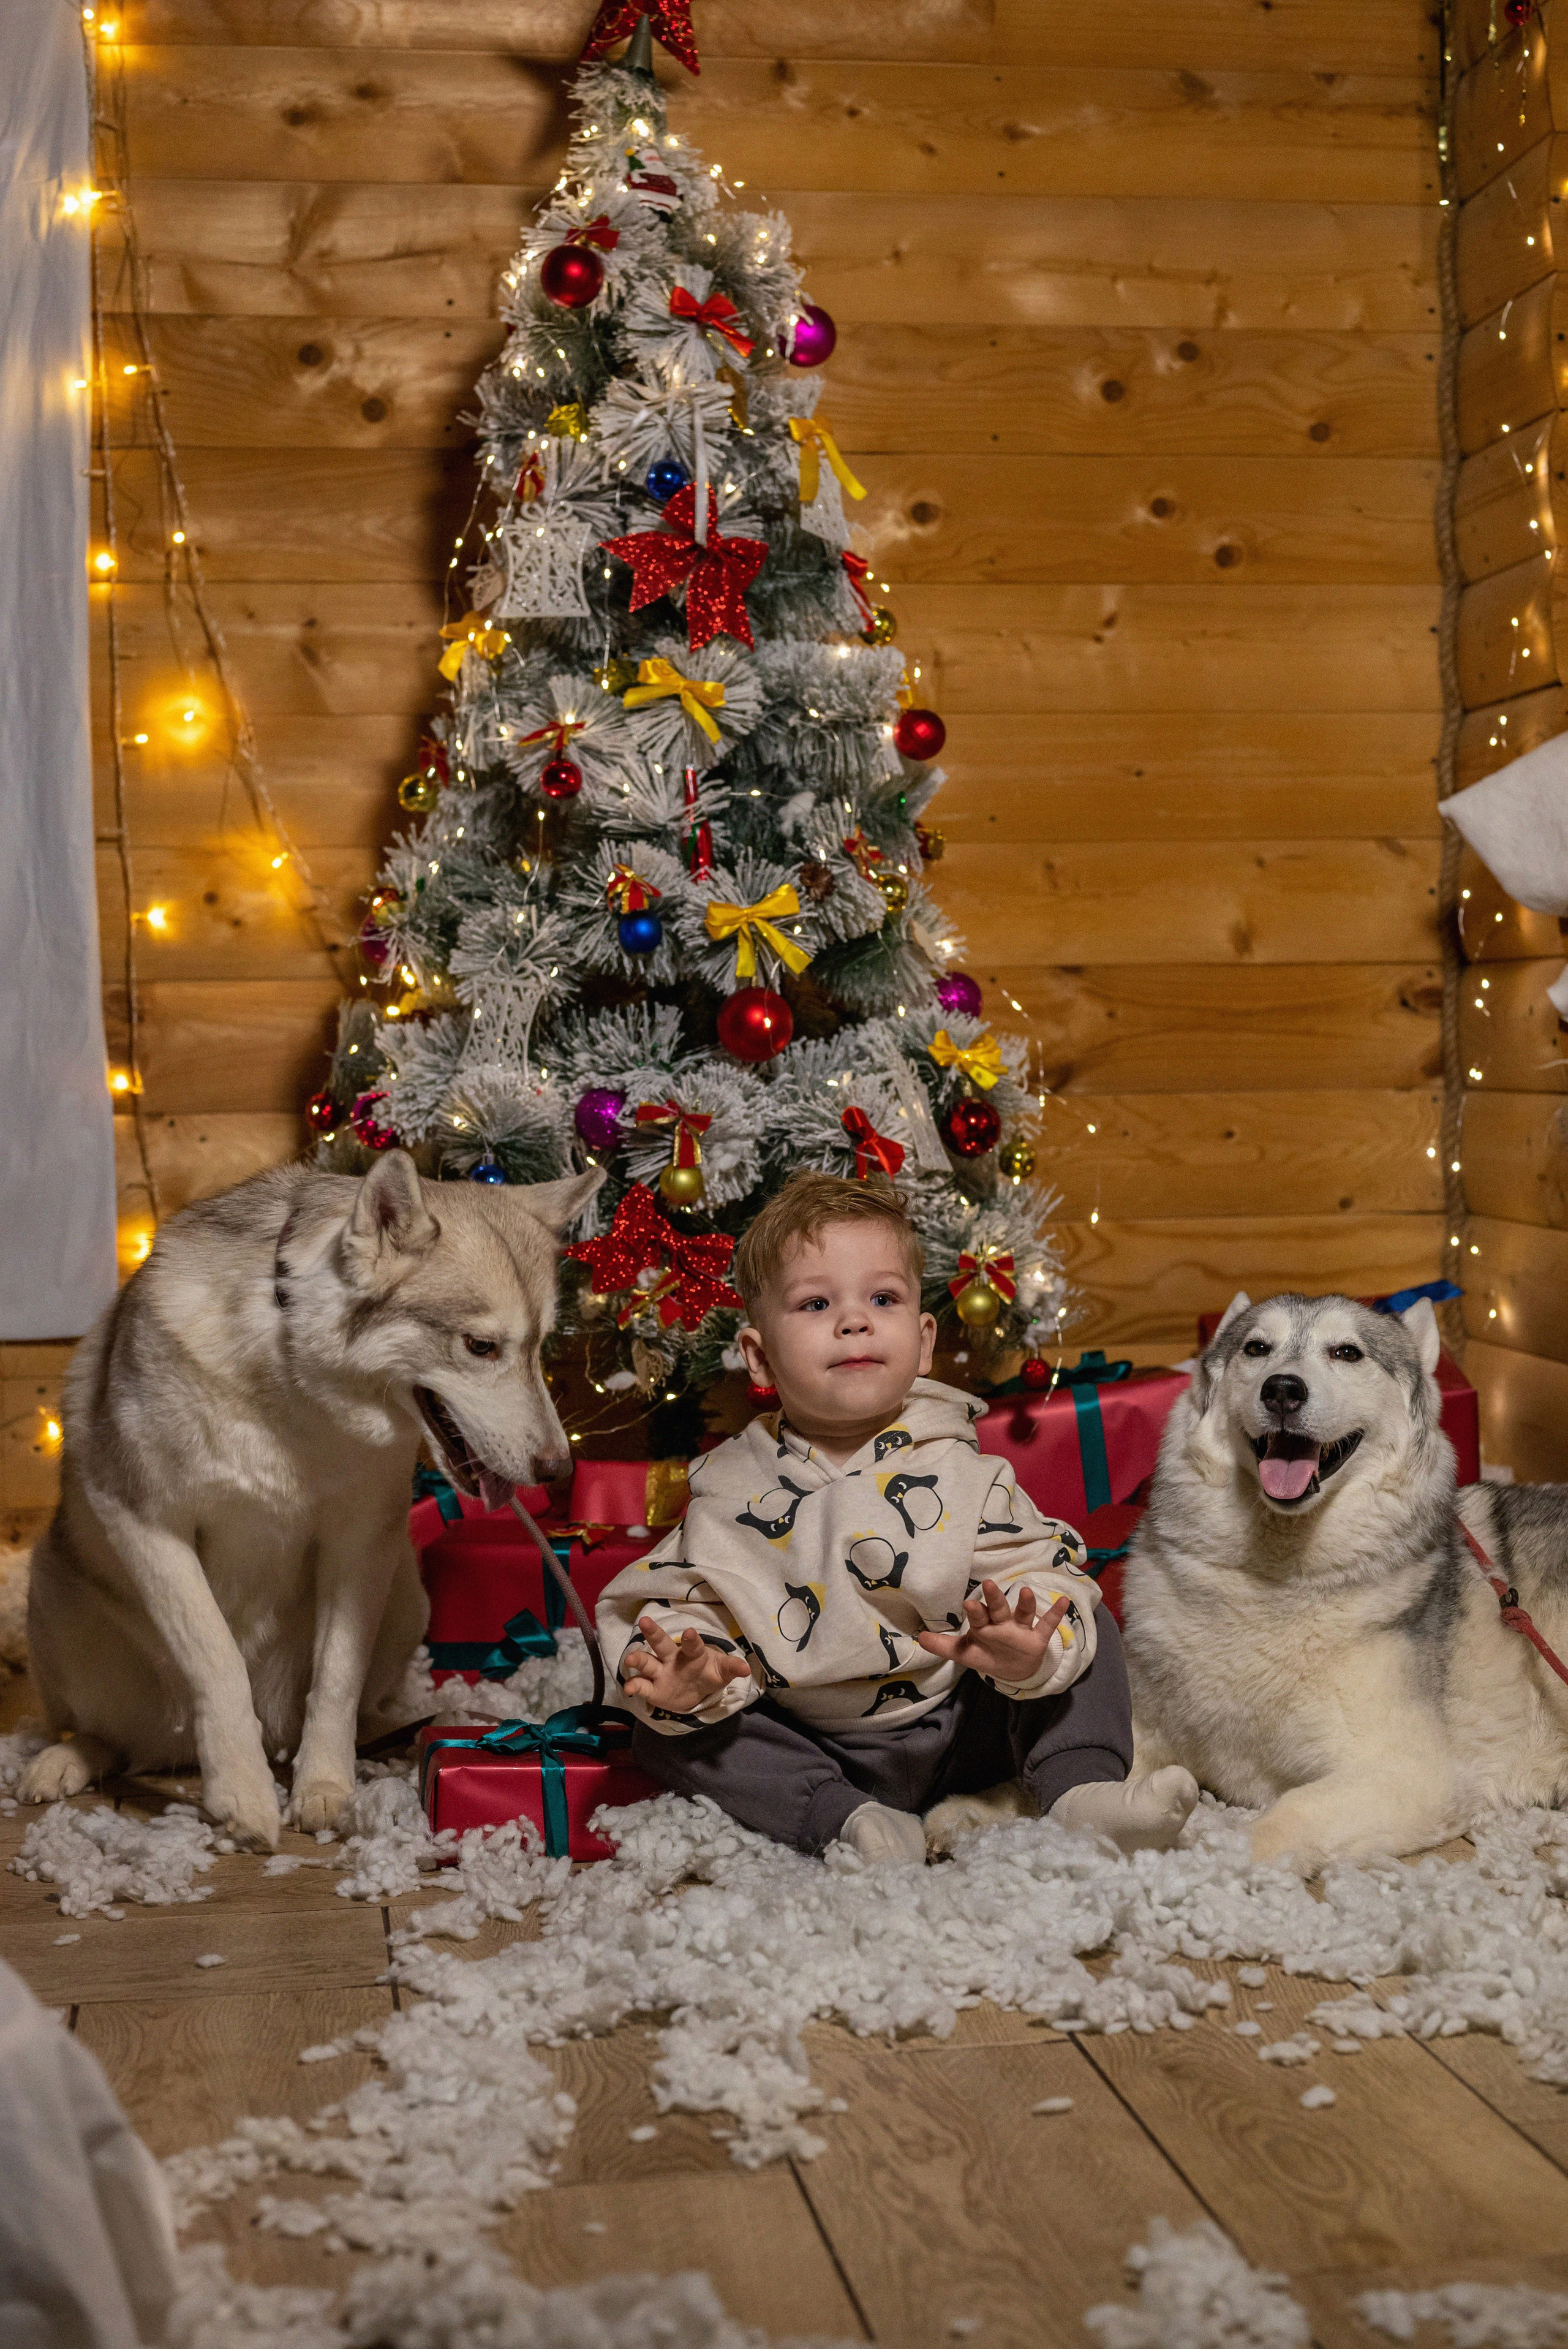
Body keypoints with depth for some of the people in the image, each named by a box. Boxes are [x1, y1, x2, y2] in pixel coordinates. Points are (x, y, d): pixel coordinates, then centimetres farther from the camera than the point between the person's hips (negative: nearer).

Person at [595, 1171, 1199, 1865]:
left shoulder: (956, 1472, -7)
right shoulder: (731, 1493, -6)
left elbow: (1045, 1575, -13)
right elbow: (685, 1606, -5)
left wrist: (1028, 1653, -37)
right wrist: (682, 1680, -30)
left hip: (956, 1733, 0)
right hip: (820, 1760, 1)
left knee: (1086, 1627, -12)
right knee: (663, 1735, -19)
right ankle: (851, 1822, -30)